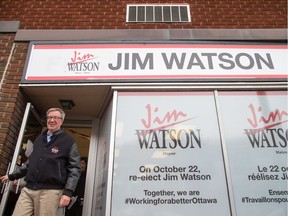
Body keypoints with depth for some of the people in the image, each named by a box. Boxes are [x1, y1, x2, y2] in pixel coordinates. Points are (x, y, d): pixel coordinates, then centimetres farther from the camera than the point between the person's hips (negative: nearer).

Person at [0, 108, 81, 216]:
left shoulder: (68, 141, -1)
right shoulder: (39, 138, 18)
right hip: (28, 189, 5)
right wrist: (12, 176, 32)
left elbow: (74, 169, -5)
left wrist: (68, 192, -14)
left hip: (50, 191, -5)